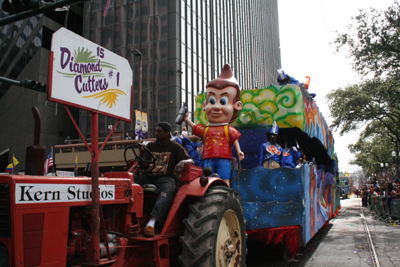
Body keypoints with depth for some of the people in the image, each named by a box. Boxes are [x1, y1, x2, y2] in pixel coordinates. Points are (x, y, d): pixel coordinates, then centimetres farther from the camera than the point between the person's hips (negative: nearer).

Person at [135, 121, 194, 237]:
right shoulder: (151, 146, 18)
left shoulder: (175, 147, 9)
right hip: (149, 176, 4)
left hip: (167, 177, -4)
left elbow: (191, 161, 2)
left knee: (167, 188, -40)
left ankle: (151, 223, -51)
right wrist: (141, 152, -6)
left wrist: (183, 161, -21)